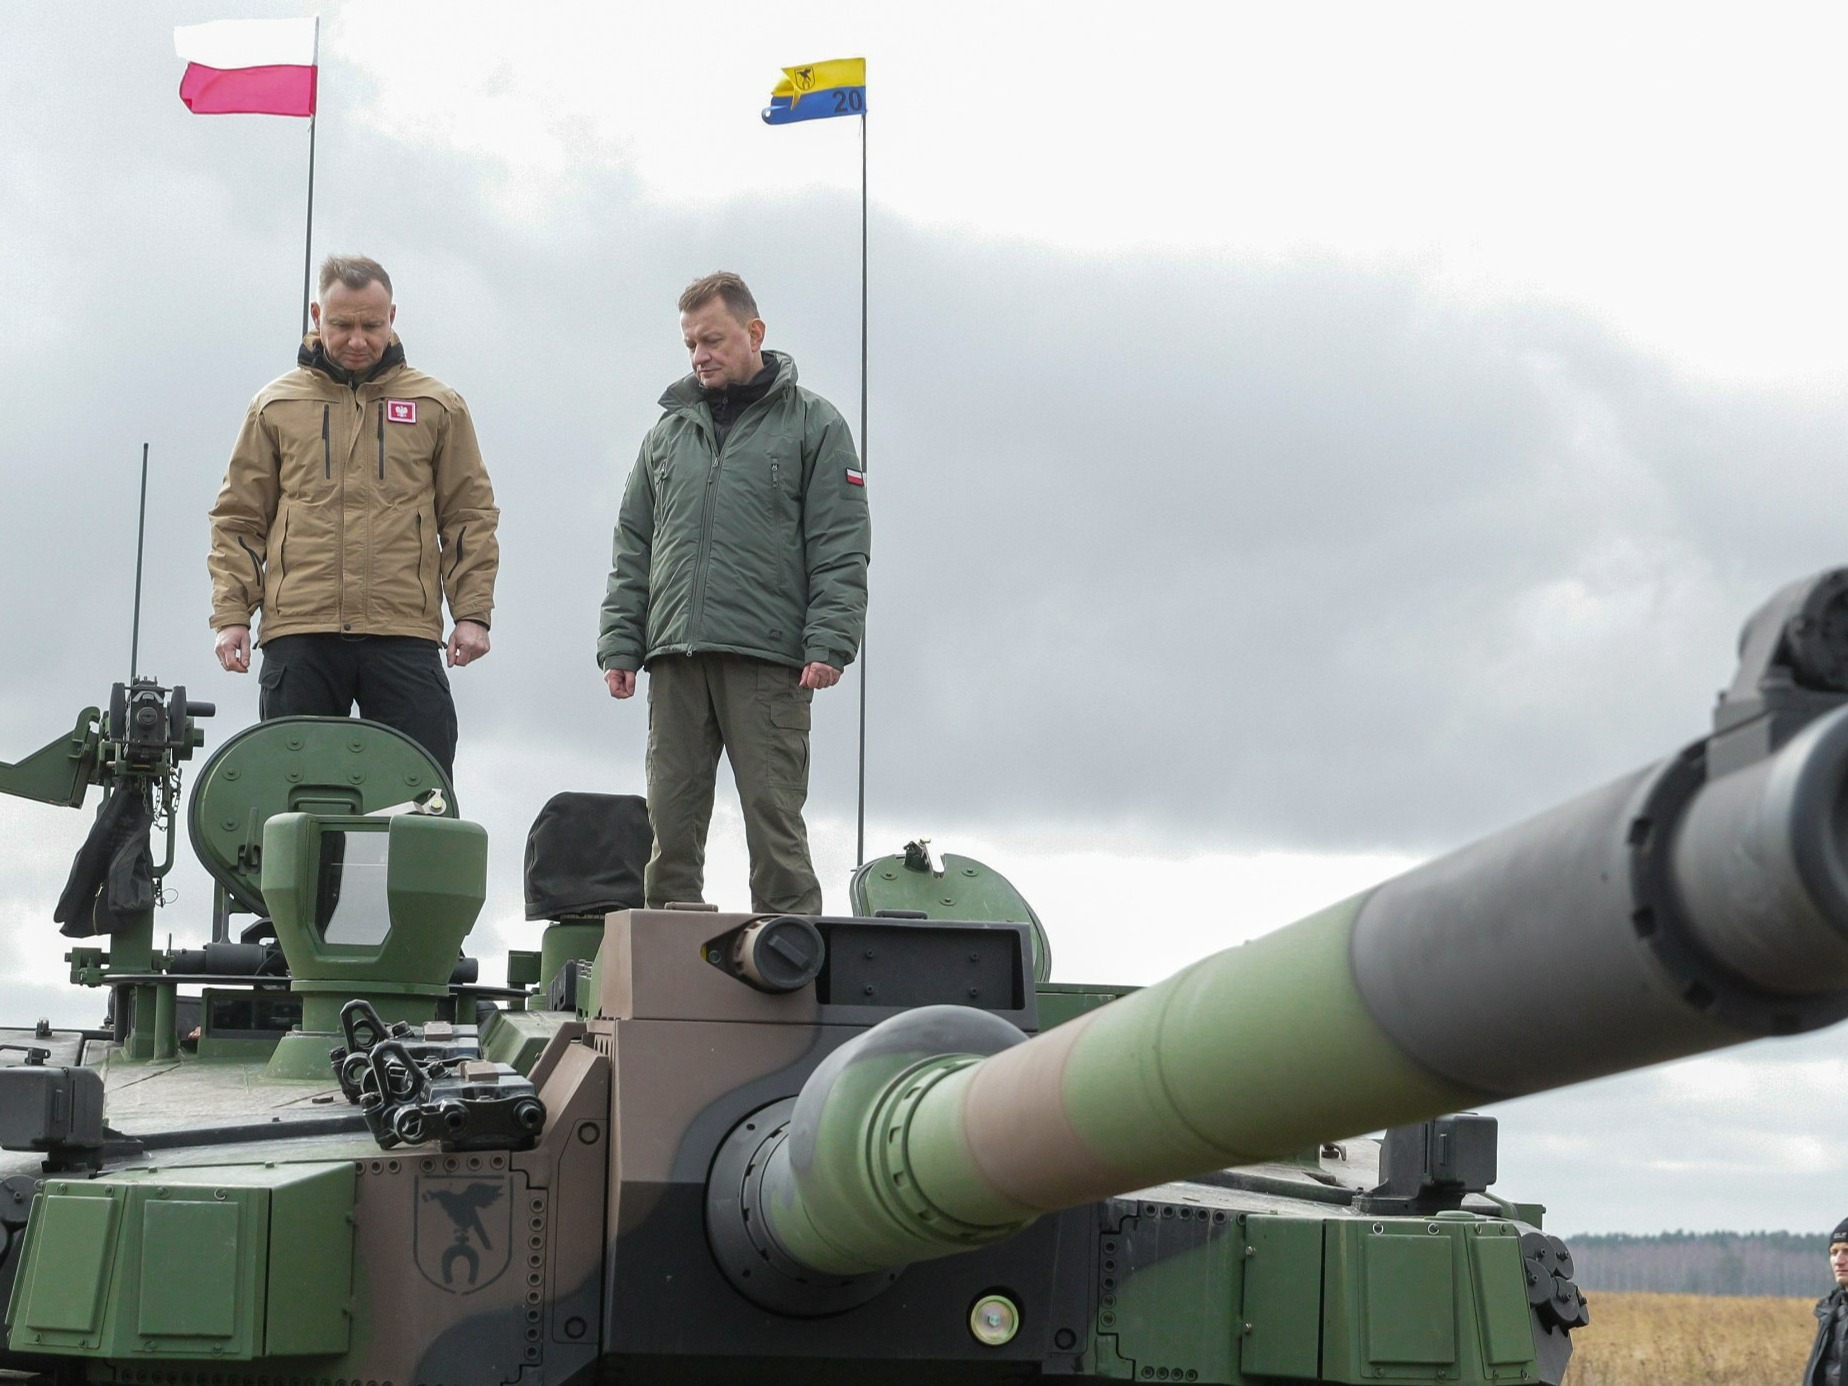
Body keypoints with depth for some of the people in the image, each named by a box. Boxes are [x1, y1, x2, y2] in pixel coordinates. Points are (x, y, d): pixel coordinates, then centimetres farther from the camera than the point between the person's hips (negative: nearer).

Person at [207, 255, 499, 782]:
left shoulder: (438, 407, 13)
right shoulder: (276, 406, 13)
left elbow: (470, 516, 13)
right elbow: (238, 518, 14)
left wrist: (472, 613, 3)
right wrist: (231, 614, 3)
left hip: (406, 638, 0)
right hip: (298, 634, 1)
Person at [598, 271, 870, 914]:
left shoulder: (811, 423, 7)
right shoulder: (669, 431, 20)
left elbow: (841, 547, -1)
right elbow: (632, 549, 20)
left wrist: (828, 644, -12)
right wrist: (618, 645, 9)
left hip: (768, 661, -4)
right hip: (674, 660, 4)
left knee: (774, 822, -7)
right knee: (671, 823, 1)